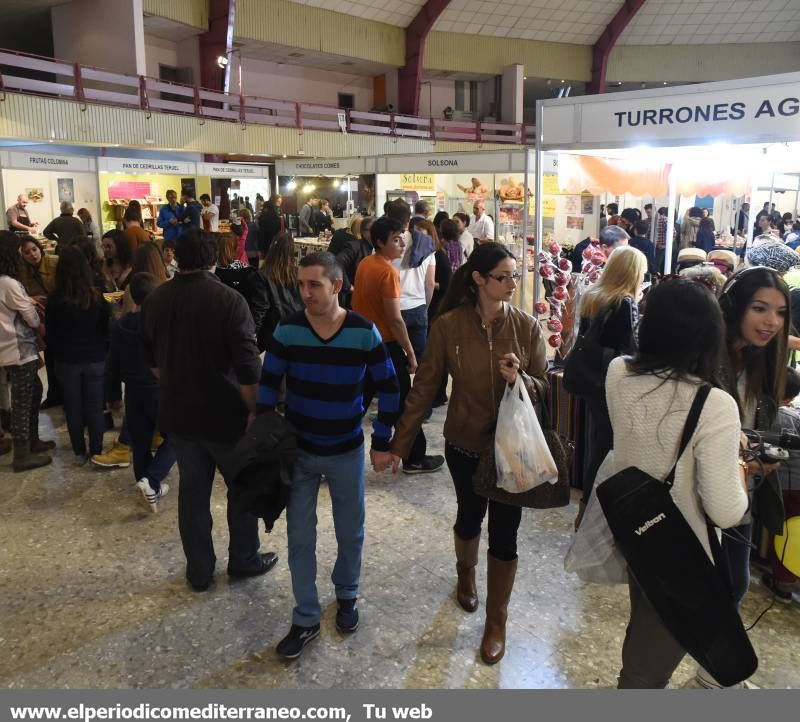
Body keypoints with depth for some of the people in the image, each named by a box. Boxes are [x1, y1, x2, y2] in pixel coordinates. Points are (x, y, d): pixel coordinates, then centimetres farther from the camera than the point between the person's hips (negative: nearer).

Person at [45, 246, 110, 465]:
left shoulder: (55, 301, -12)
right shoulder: (97, 298, -10)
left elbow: (50, 334, -3)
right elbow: (107, 329, -1)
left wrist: (58, 353, 15)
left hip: (67, 362, 0)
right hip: (95, 360, 0)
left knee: (73, 408, 11)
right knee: (95, 407, 9)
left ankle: (79, 453, 17)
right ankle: (96, 451, 13)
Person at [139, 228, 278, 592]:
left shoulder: (154, 300, 1)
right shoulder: (228, 300, -18)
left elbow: (152, 360, 14)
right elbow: (248, 367, -21)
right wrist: (254, 410, -10)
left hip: (177, 414, 5)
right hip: (224, 414, -5)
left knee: (192, 490, 15)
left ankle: (199, 570, 25)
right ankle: (244, 560, 27)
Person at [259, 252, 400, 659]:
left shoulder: (364, 332, -14)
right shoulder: (287, 330, -12)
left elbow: (388, 389, -4)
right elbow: (268, 387, -2)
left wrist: (382, 443, -4)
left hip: (347, 451, 0)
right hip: (298, 450, 1)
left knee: (350, 532, 16)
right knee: (299, 537, 7)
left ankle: (347, 596, 43)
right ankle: (306, 619, 24)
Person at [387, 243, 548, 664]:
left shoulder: (526, 326, -10)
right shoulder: (449, 325, -13)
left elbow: (544, 387, -4)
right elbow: (425, 387, -8)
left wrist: (521, 380, -26)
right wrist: (400, 444, -8)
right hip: (465, 444, 0)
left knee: (504, 534, 6)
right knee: (469, 517, 22)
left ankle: (496, 621, 27)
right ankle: (466, 572, 55)